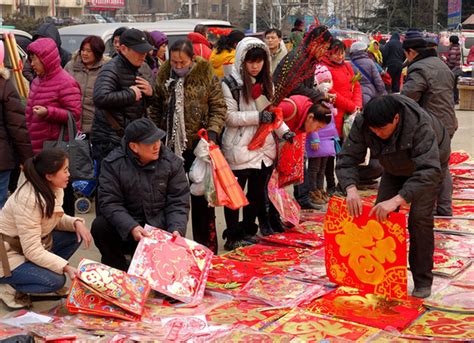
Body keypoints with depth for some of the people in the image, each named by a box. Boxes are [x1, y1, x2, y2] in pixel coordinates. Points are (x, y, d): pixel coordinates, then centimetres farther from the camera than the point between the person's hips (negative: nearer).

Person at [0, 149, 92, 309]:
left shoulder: (53, 189, -6)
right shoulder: (28, 200, -31)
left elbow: (56, 219, 9)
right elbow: (33, 251, -30)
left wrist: (76, 223, -12)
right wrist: (66, 267, -34)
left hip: (31, 245, 9)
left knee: (75, 235, -5)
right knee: (56, 281, -23)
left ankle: (44, 271, 6)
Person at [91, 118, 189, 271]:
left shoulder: (172, 162, -6)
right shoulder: (113, 163, -10)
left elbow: (178, 203, -6)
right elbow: (109, 202, -16)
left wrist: (176, 230, -24)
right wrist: (131, 227, -31)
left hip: (161, 226, 1)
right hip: (125, 229, 0)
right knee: (99, 226, -26)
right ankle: (118, 270, -2)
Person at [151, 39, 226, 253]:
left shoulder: (207, 77, -3)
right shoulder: (163, 78, 6)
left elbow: (219, 108, -2)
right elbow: (156, 110, 12)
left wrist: (213, 131, -15)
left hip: (198, 145, -3)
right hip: (170, 146, 3)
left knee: (201, 198, 4)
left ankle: (207, 246, 15)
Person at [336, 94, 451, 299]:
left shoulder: (420, 125, -43)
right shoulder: (362, 123, -30)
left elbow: (429, 170, -51)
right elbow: (347, 159, -27)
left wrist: (398, 200, -61)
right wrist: (351, 188, -47)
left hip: (429, 162, -5)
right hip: (395, 167, 5)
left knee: (419, 217, -17)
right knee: (381, 214, -4)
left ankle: (423, 281, -4)